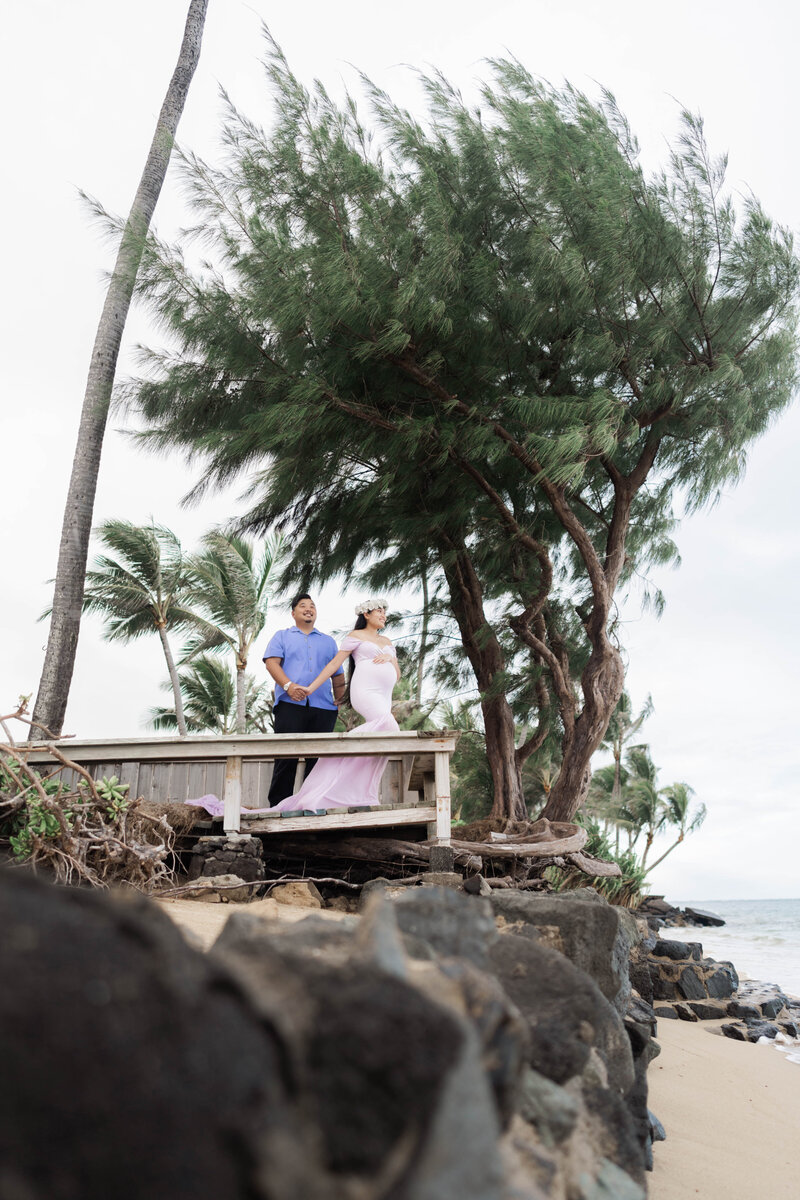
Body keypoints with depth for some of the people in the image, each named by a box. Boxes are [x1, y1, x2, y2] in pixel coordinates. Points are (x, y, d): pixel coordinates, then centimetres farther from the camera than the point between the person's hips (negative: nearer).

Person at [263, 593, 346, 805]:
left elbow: (338, 674, 23)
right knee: (286, 759, -8)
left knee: (318, 760, -1)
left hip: (323, 708, 3)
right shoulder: (282, 636, 18)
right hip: (290, 705, -3)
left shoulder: (328, 641, 27)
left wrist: (339, 700, 7)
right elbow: (271, 662, 1)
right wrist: (288, 685, -17)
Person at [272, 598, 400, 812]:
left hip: (383, 698, 7)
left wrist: (390, 658, 1)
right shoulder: (356, 636, 10)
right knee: (388, 726, -35)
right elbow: (334, 664, 5)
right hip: (365, 692, -7)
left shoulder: (386, 642, 28)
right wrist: (312, 688, -1)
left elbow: (397, 675, 22)